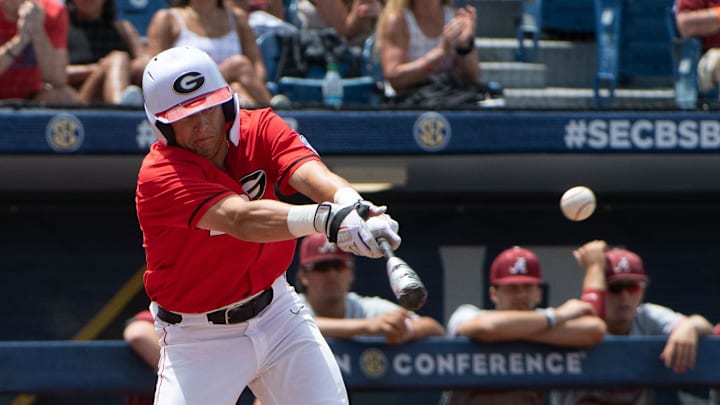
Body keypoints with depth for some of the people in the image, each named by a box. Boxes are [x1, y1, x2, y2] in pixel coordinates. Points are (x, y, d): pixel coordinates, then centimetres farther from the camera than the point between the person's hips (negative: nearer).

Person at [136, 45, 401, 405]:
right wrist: (325, 218, -57)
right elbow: (241, 219, -39)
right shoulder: (159, 176, -23)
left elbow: (310, 174, -27)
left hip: (277, 311, 4)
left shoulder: (260, 129, -7)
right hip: (198, 337, -4)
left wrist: (355, 206, -51)